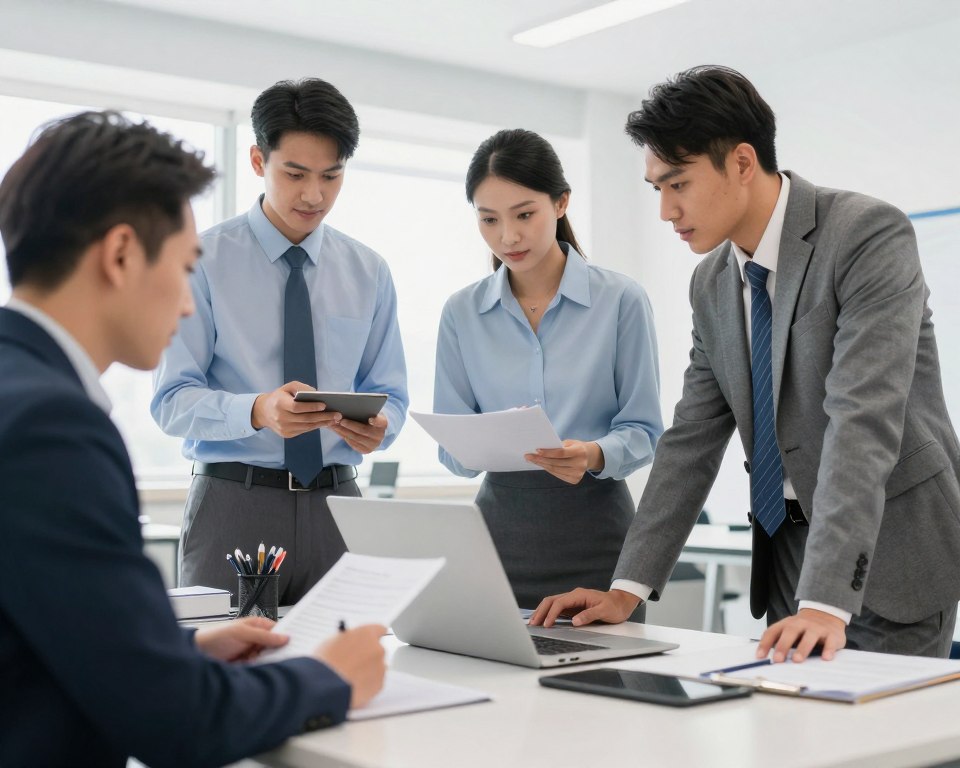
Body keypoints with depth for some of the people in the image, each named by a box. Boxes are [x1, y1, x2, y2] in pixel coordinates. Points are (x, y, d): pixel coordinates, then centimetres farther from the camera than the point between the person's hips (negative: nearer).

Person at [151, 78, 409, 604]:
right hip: (234, 501, -3)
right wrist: (257, 411, -26)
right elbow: (172, 400, -8)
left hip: (336, 502, 3)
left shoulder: (369, 272, 8)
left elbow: (390, 395, 10)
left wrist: (376, 426, -13)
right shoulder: (205, 260, -3)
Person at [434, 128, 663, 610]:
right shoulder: (462, 313, 3)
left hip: (595, 532, -2)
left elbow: (643, 429, -4)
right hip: (501, 522, 2)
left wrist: (595, 456, -24)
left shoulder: (620, 300, -4)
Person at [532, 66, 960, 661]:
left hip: (890, 551, -6)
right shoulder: (712, 283, 5)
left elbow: (863, 422, -27)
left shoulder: (870, 235, -16)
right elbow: (693, 439, 6)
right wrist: (630, 588, -2)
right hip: (788, 544, 6)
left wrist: (827, 602, -34)